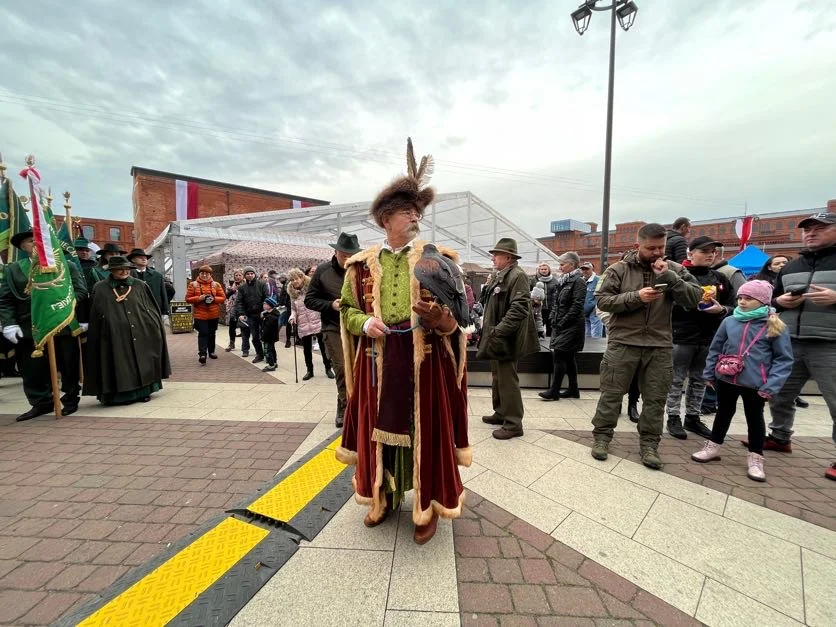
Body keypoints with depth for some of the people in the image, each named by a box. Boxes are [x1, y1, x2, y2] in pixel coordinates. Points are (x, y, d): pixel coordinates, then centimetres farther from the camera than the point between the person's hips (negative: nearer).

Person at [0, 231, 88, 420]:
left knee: (69, 367, 5)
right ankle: (41, 403, 19)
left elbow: (81, 291, 0)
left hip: (64, 325, -2)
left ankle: (70, 400, 18)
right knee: (33, 368, 6)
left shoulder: (67, 265, 7)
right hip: (30, 329, 2)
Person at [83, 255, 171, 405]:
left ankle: (143, 391, 16)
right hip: (115, 337, -1)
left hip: (141, 334, 2)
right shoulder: (100, 289, 3)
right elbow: (94, 318, 5)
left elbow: (151, 309, 10)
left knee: (141, 363, 6)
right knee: (120, 365, 1)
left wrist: (154, 328, 5)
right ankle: (120, 395, 12)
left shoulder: (140, 286, 7)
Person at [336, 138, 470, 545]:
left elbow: (458, 310, -3)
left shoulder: (436, 259, 0)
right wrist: (365, 323, -11)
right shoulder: (362, 264, 5)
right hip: (377, 362, 3)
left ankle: (428, 508, 31)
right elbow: (347, 308, 10)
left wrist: (437, 316, -24)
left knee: (425, 430, 8)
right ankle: (383, 497, 40)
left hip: (424, 361, -2)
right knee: (379, 429, 15)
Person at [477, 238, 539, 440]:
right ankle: (500, 413, 33)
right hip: (496, 338, 10)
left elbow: (519, 308, -23)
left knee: (507, 380, -2)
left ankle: (513, 423, 10)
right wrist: (488, 330, 18)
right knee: (497, 378, 18)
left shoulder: (517, 275, -13)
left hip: (505, 339, -10)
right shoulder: (499, 276, 17)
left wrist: (499, 331, -25)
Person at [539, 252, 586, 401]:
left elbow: (577, 306, -17)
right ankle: (573, 389, 22)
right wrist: (554, 320, 7)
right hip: (560, 326, 9)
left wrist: (562, 322, -17)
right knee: (568, 358, 13)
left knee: (559, 356, -9)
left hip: (571, 326, -8)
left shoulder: (578, 281, -9)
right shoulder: (563, 281, 15)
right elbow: (556, 303, 18)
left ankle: (554, 391, -2)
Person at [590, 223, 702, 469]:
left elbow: (694, 298, -3)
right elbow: (602, 301, -7)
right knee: (611, 394, 5)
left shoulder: (674, 269, 6)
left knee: (655, 399, 10)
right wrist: (636, 297, -18)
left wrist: (669, 277, -15)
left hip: (659, 346, 3)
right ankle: (601, 436, 20)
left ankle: (649, 444, 25)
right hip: (623, 343, -2)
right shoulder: (618, 269, -2)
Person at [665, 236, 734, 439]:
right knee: (677, 380, 4)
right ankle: (674, 418, 14)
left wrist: (722, 310, -6)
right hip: (682, 337, -6)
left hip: (709, 338, 6)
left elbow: (732, 306, 14)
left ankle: (693, 417, 27)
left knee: (699, 381, 15)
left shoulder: (720, 279, 11)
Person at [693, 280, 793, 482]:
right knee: (723, 413, 17)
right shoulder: (729, 322, -1)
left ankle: (756, 458, 28)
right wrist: (709, 374, 8)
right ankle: (713, 447, 31)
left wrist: (771, 386, -12)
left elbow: (784, 359, -5)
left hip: (755, 385, -2)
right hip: (726, 380, 2)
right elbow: (715, 349, 7)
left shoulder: (775, 327, -7)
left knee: (755, 419, 13)